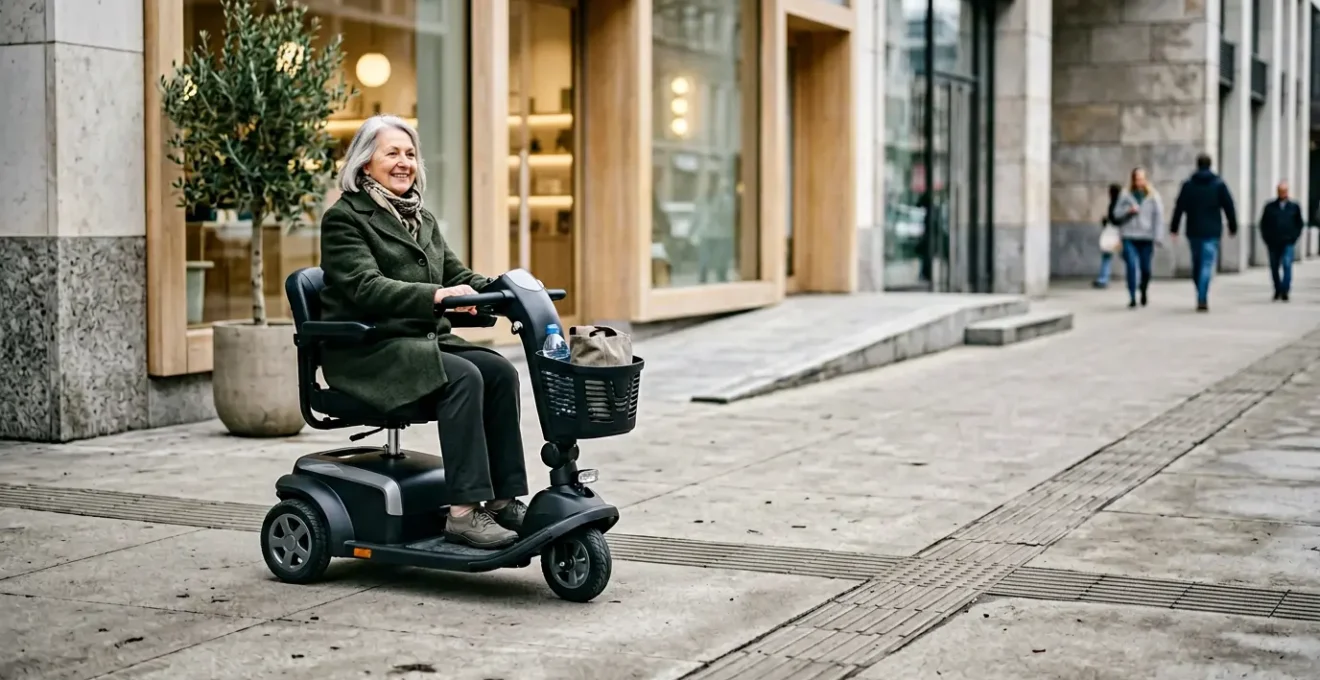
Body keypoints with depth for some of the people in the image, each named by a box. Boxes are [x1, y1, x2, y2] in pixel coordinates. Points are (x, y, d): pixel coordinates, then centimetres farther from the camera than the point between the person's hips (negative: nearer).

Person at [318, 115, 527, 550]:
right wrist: (434, 296, -33)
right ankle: (463, 511, -31)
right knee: (463, 377, -30)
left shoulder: (422, 220, 20)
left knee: (500, 371, -18)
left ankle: (504, 498, -19)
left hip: (425, 341, 7)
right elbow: (366, 288, -19)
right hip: (368, 352, -7)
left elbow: (457, 276, 14)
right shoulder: (344, 218, -5)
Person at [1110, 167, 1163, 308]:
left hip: (1146, 238, 0)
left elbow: (1159, 216, 0)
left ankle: (1143, 292, 33)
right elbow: (1116, 212, 9)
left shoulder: (1153, 196, 1)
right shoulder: (1126, 195, 4)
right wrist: (1128, 210, -11)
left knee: (1145, 268, 5)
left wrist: (1156, 236, -5)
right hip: (1129, 237, 0)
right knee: (1132, 266, -14)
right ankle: (1132, 297, -10)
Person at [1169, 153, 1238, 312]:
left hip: (1193, 231, 2)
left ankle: (1202, 297, 21)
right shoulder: (1219, 184, 0)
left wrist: (1174, 227, 5)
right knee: (1207, 266, -6)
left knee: (1196, 264, 14)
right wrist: (1233, 226, 10)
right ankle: (1202, 299, -16)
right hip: (1212, 232, -2)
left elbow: (1179, 208, 0)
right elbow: (1229, 207, 1)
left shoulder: (1188, 185, 2)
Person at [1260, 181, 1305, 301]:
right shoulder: (1270, 207, 7)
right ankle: (1277, 290, 22)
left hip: (1287, 243, -1)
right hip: (1273, 243, 2)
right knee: (1274, 268, 7)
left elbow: (1299, 224, 13)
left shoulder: (1294, 207, 7)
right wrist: (1267, 238, 1)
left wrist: (1294, 237, 1)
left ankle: (1285, 291, -15)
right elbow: (1263, 224, 10)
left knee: (1287, 266, -14)